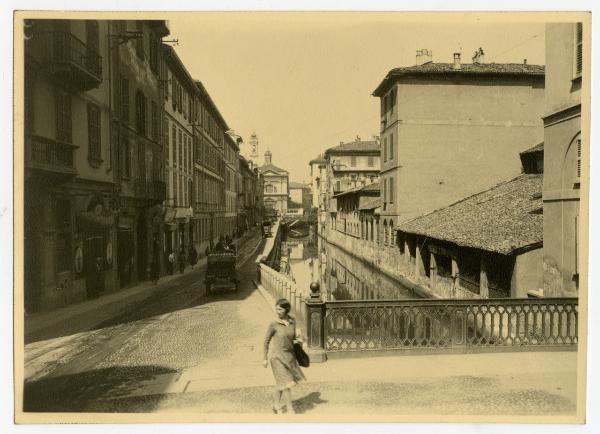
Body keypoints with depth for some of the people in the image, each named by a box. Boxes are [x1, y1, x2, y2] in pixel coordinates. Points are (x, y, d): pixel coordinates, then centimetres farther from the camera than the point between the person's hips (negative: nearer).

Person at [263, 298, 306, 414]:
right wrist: (265, 358, -3)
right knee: (287, 382, -7)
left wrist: (297, 336, -14)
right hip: (277, 356, -5)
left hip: (289, 355, 5)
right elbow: (266, 340, -7)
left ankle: (276, 405, 37)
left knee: (281, 382, 19)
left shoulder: (292, 321, -4)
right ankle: (290, 409, 4)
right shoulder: (273, 324, -16)